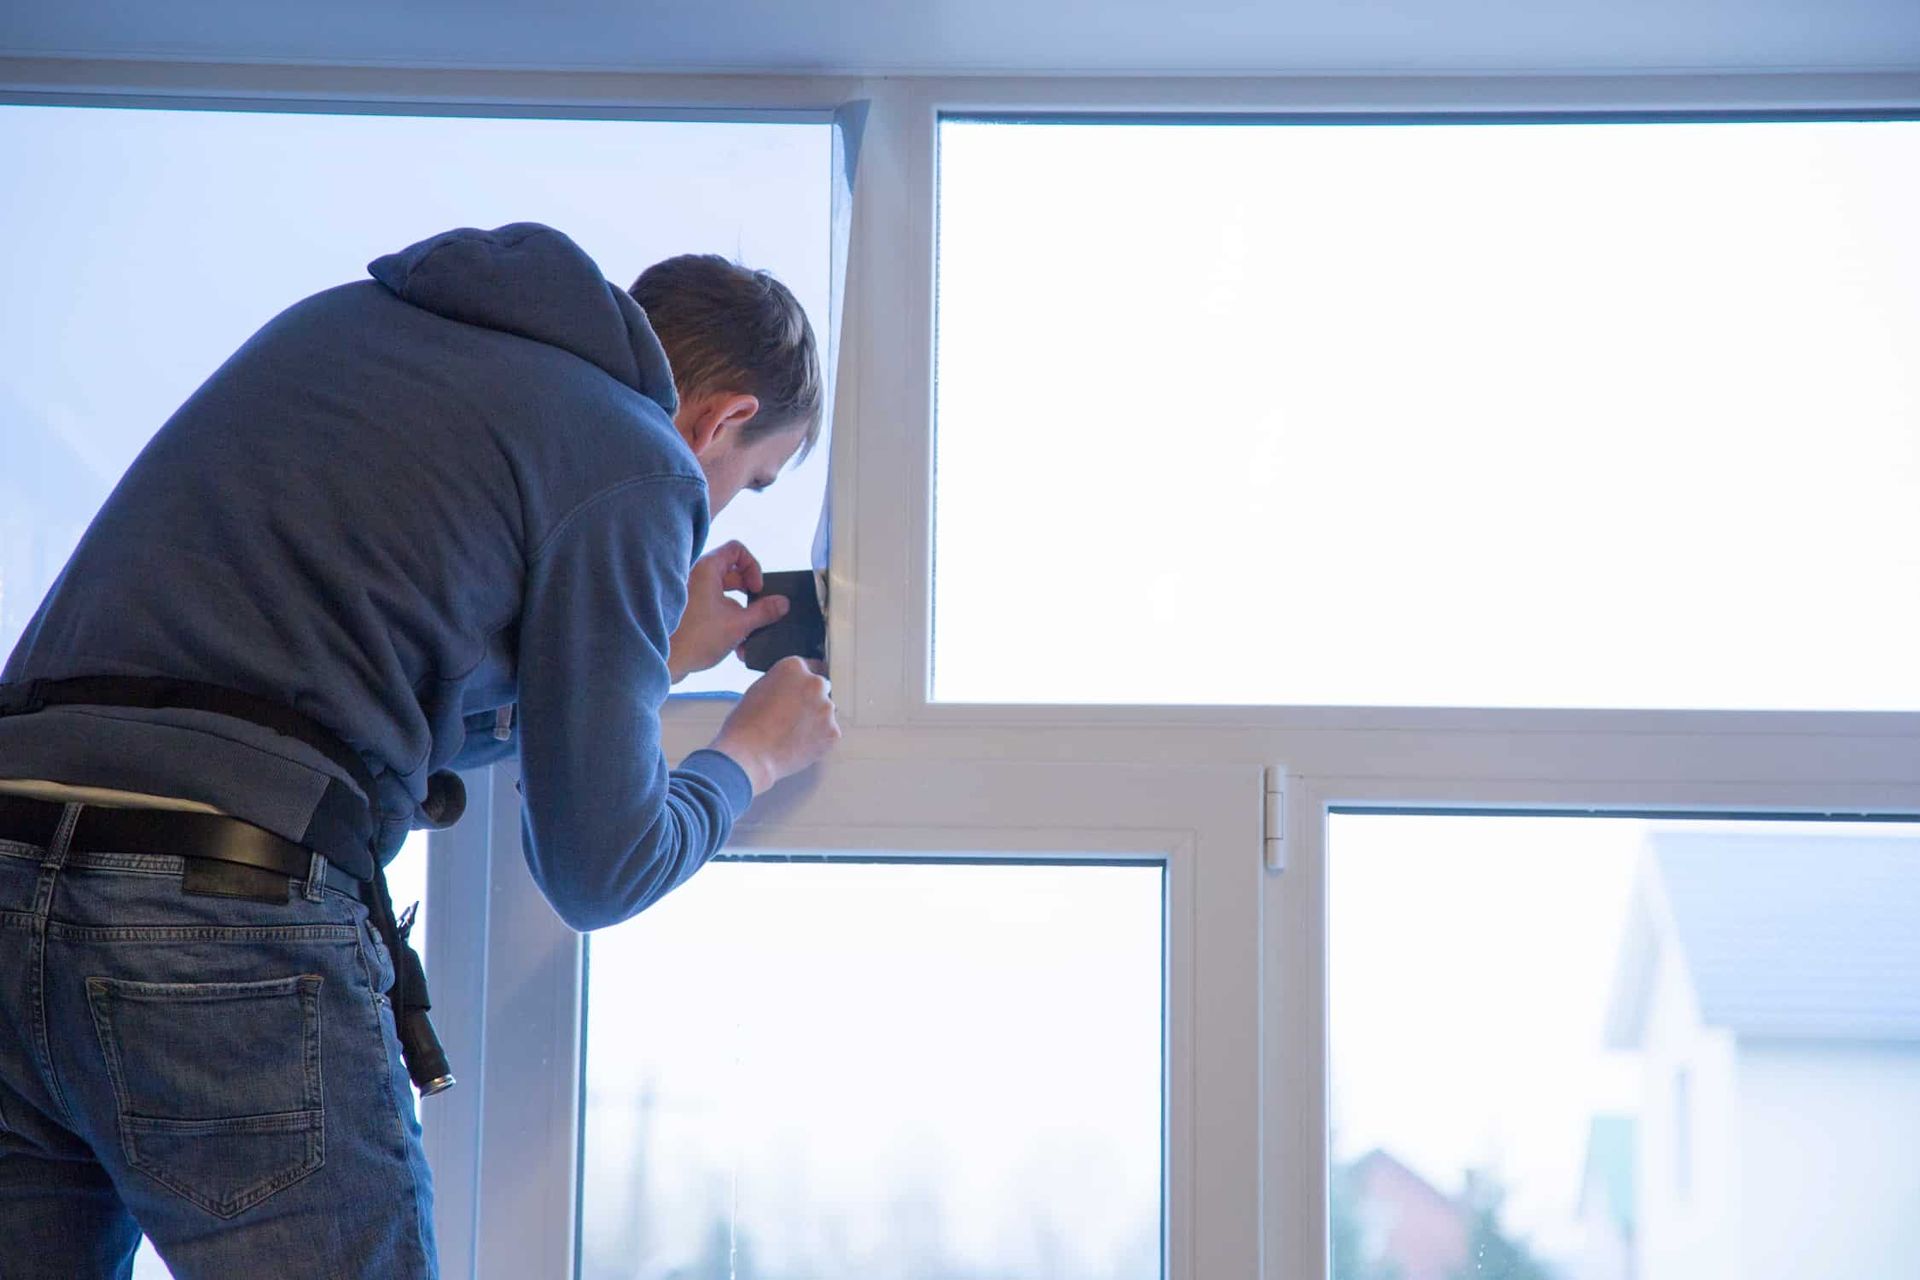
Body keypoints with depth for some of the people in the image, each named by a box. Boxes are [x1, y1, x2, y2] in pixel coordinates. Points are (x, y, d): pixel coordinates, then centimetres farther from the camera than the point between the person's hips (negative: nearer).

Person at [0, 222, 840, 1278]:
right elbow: (595, 871, 6)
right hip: (235, 910, -7)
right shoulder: (641, 466, 4)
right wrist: (754, 754, 26)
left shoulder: (344, 318, 24)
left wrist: (655, 655, 40)